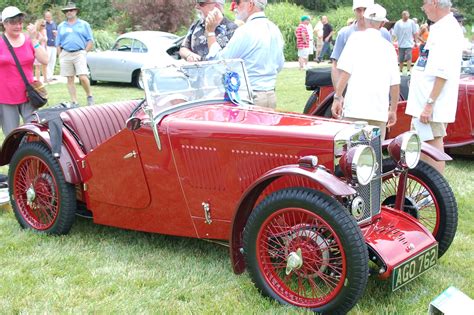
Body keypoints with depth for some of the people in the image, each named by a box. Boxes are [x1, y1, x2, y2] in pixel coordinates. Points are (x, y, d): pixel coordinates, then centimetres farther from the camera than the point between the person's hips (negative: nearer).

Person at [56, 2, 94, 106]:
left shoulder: (84, 24, 9)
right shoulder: (61, 26, 16)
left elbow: (90, 41, 6)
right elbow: (58, 44, 16)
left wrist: (85, 52, -4)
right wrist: (60, 57, 6)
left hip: (79, 53, -3)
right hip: (65, 54, 3)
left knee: (83, 78, -16)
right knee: (70, 80, 3)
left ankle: (89, 96, 6)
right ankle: (74, 102, 8)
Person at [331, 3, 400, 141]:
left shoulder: (356, 38, 3)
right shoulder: (388, 47, 13)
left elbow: (345, 71, -8)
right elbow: (395, 84, 13)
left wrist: (337, 97, -4)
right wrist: (393, 110, 22)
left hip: (355, 108, -3)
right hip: (379, 111, 3)